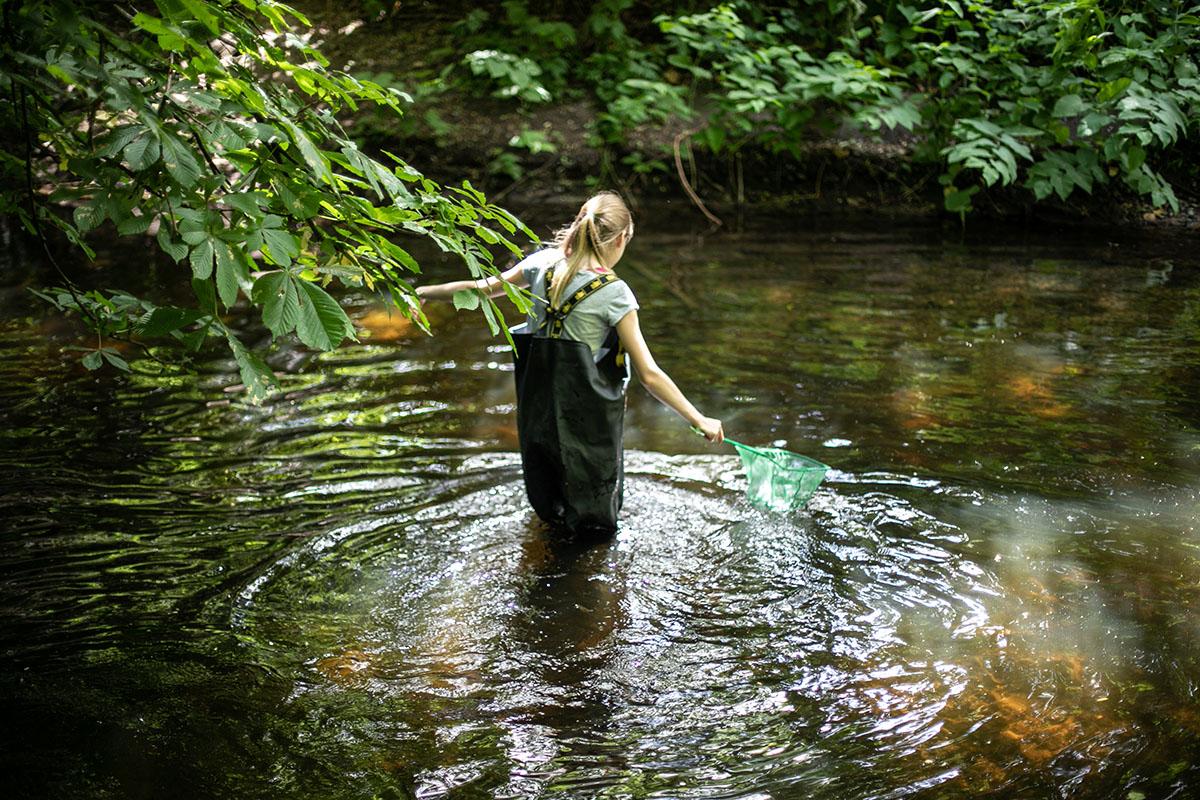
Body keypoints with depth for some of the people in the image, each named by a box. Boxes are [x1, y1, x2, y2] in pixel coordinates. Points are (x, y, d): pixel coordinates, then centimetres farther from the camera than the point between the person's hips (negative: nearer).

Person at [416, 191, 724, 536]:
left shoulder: (544, 262, -5)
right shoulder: (614, 293, -17)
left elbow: (480, 288, 7)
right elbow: (649, 374, -18)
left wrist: (423, 292, 23)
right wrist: (699, 420, -11)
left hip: (536, 401, 5)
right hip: (587, 414, -5)